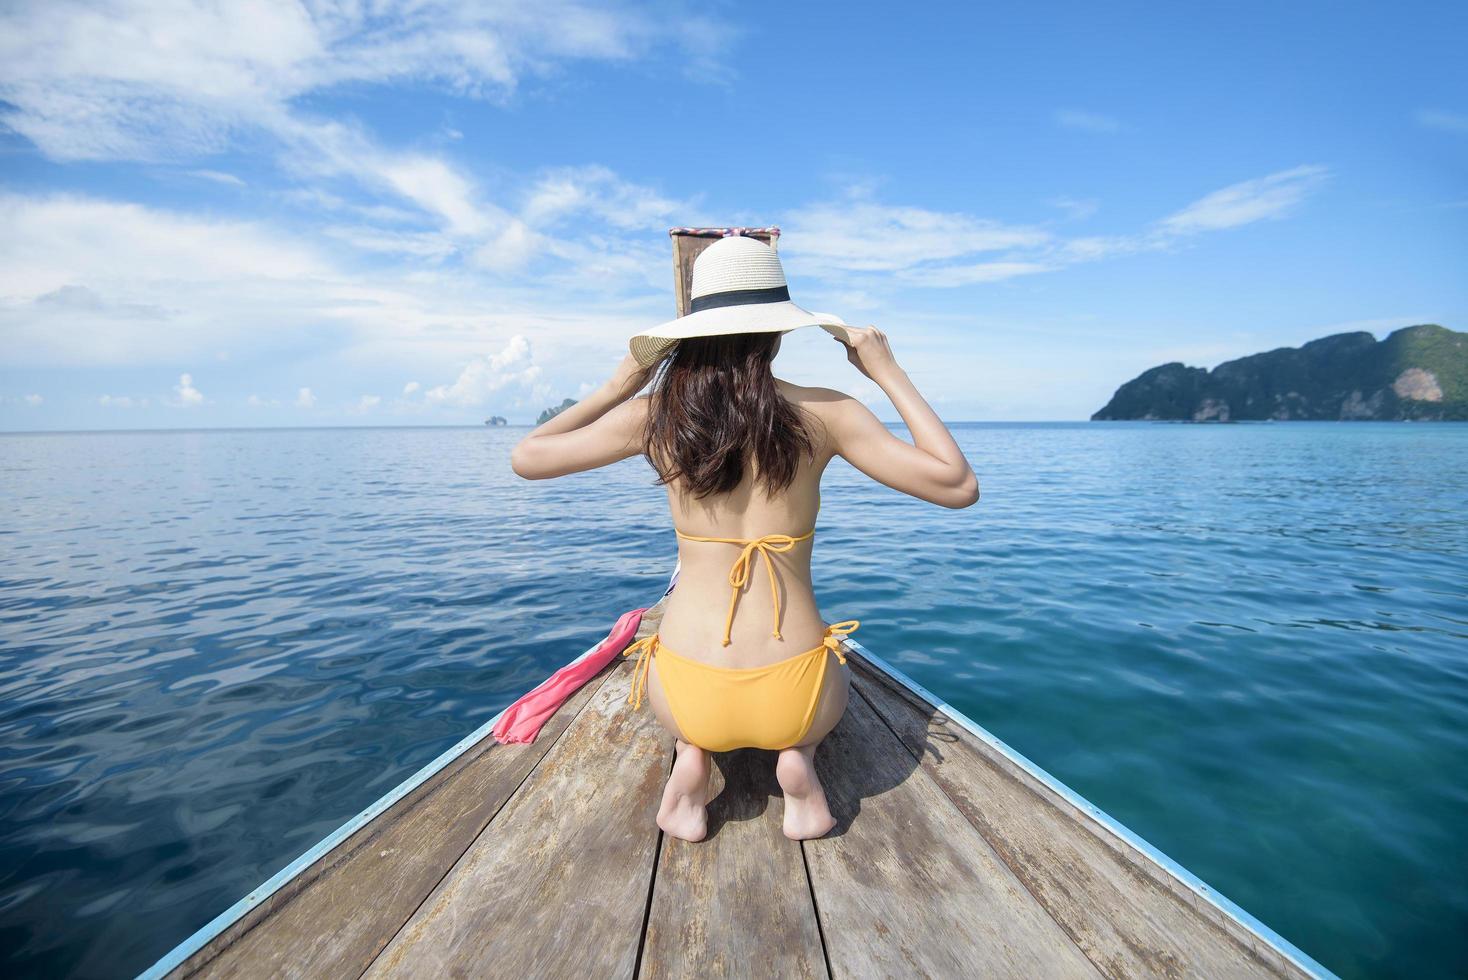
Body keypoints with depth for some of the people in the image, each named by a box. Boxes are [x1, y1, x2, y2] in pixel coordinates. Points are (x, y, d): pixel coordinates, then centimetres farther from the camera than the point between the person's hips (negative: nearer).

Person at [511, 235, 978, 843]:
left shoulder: (655, 414, -4)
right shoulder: (823, 412, -8)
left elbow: (525, 458, 9)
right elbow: (959, 486, -4)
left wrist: (619, 386, 16)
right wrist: (890, 374, 3)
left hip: (688, 696, 1)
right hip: (794, 698, -1)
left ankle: (691, 753, 10)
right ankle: (799, 751, 7)